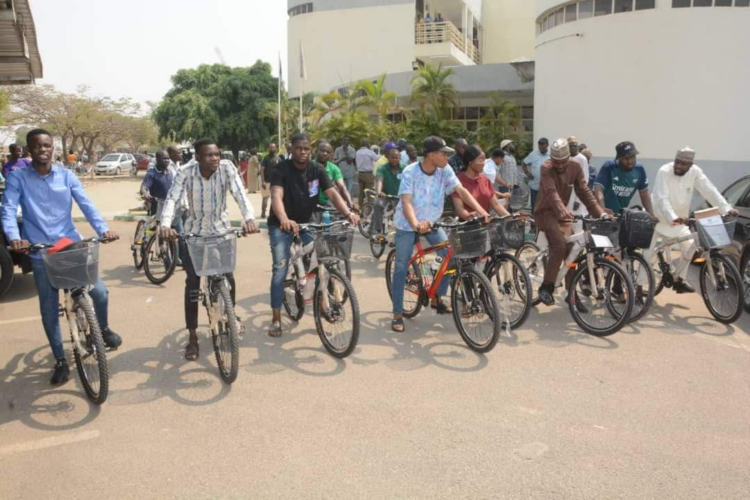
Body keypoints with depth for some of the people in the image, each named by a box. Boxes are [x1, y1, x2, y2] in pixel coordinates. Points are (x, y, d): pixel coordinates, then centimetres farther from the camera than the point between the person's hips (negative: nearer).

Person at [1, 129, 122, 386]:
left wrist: (103, 229, -24)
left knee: (100, 292, -6)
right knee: (49, 309, 6)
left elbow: (86, 204, -7)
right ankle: (60, 361, 21)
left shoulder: (66, 176, 2)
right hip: (40, 252, -1)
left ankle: (104, 328, 27)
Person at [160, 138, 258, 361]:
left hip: (221, 229, 1)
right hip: (194, 232, 0)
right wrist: (165, 225, -45)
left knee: (227, 275, -2)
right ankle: (192, 338, 6)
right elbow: (172, 198, -27)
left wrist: (249, 218, -45)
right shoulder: (186, 172, -18)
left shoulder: (227, 168, -17)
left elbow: (240, 193, -27)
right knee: (192, 282, -4)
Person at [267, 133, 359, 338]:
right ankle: (276, 319, 3)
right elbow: (276, 196, -34)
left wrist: (348, 213, -38)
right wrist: (284, 220, -54)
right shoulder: (282, 169, -19)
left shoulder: (317, 170, -8)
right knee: (280, 270, -6)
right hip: (281, 225, -3)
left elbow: (332, 193, -19)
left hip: (306, 222, 3)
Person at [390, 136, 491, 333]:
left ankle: (437, 298, 14)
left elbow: (461, 191, -19)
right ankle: (397, 314, 4)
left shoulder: (445, 171, -11)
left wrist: (481, 211, -33)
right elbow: (406, 202, -34)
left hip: (431, 223, 4)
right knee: (401, 267, -6)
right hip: (407, 225, -4)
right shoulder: (410, 172, -23)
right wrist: (416, 224, -51)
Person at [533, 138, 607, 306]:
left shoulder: (575, 167, -4)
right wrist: (562, 210, -50)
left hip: (564, 213, 5)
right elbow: (551, 192, -32)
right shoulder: (546, 168, -18)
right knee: (560, 246, -24)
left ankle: (572, 293, 16)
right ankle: (546, 287, -13)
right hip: (547, 212, -5)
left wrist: (600, 212, -18)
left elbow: (585, 192, -6)